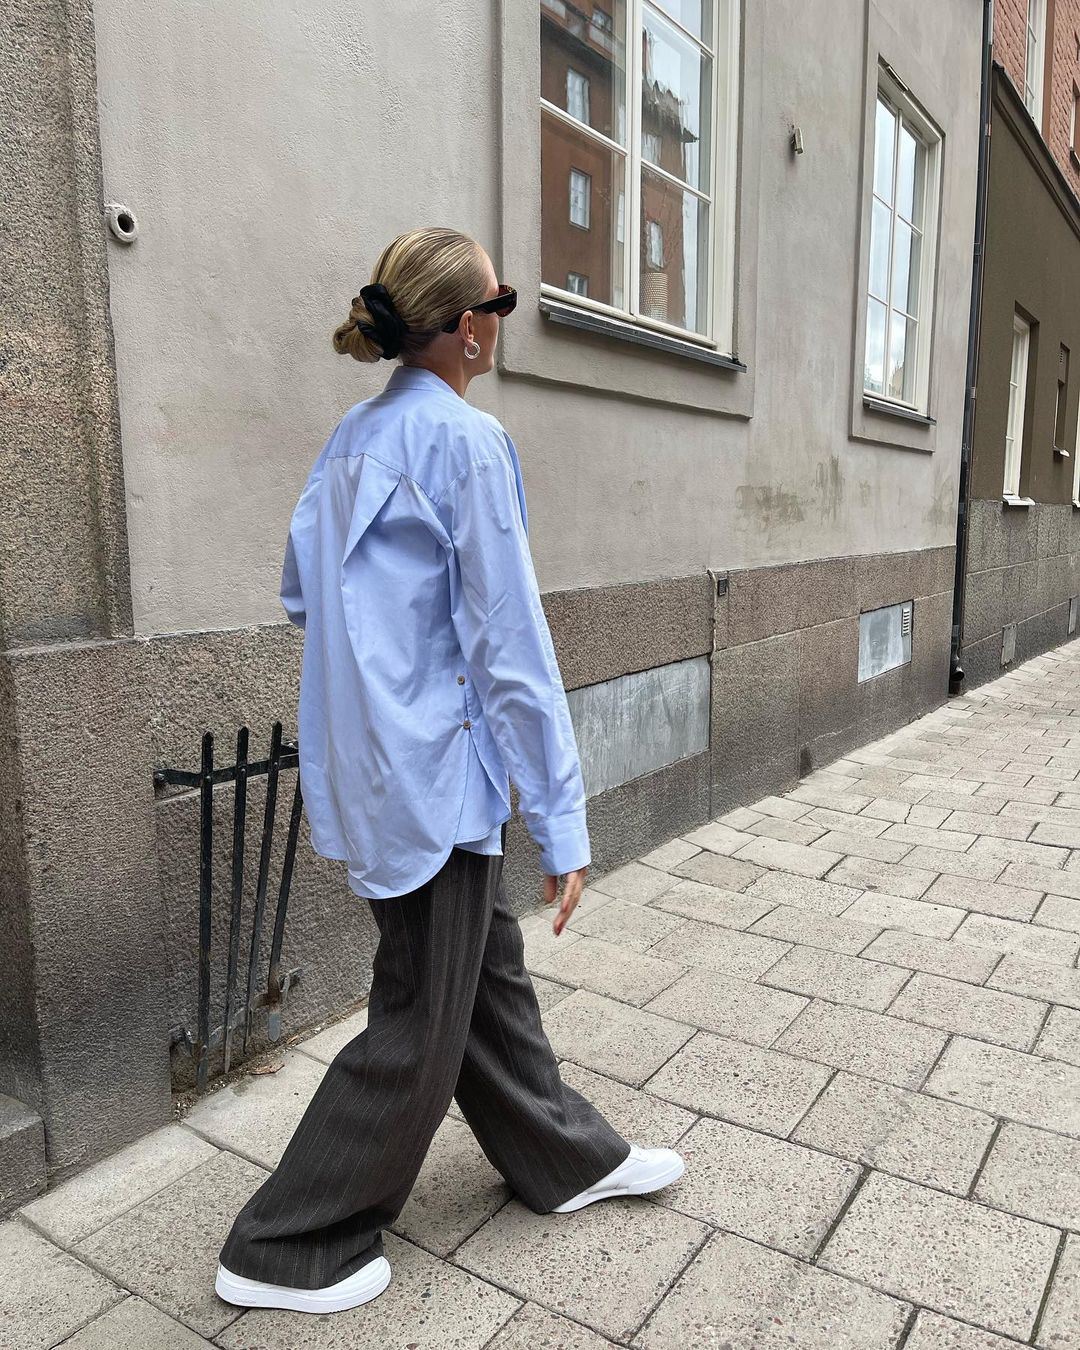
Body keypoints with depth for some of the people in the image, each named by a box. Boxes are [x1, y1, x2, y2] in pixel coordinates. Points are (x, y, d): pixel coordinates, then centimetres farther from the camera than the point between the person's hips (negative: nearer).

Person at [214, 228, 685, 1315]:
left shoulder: (353, 436, 8)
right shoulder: (467, 442, -17)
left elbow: (300, 592, 13)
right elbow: (511, 645, -20)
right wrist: (561, 820, -15)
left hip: (369, 762, 9)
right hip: (436, 771, -9)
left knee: (488, 969, 21)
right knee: (421, 1020, 9)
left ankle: (566, 1156, 42)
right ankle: (287, 1249, 27)